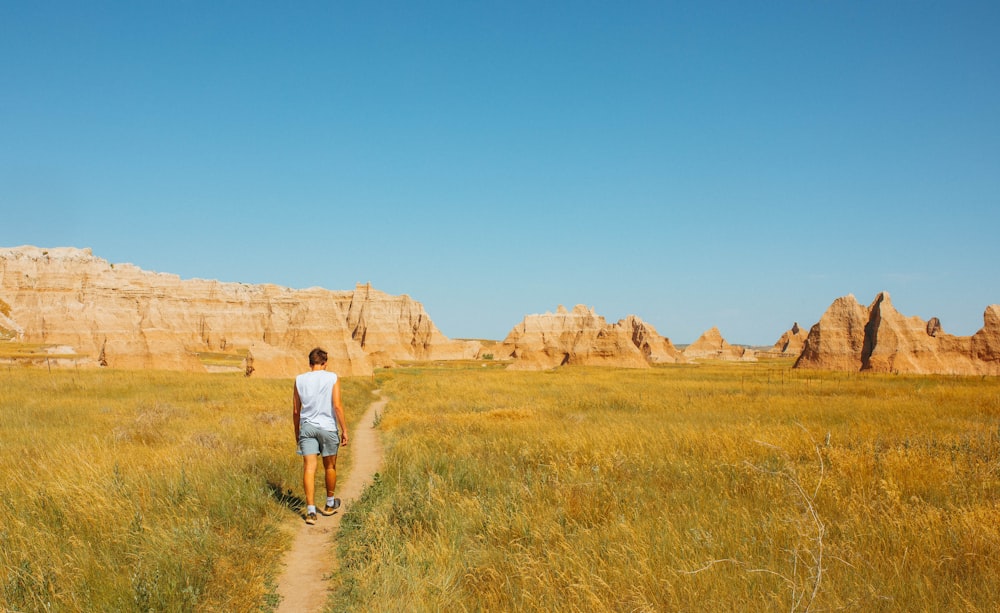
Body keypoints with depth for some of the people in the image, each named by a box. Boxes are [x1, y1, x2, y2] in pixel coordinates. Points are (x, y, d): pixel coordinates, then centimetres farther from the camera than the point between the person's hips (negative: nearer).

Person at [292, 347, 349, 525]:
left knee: (309, 467, -1)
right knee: (330, 466, 16)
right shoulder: (333, 378, -4)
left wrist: (296, 431, 19)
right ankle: (330, 504, 32)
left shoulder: (300, 380, 3)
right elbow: (337, 406, -11)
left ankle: (311, 511, -8)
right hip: (328, 427, -1)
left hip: (307, 427, 1)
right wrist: (344, 429, -5)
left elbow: (295, 411, 7)